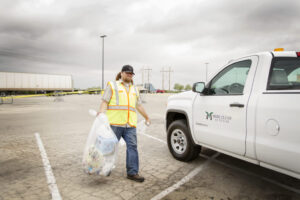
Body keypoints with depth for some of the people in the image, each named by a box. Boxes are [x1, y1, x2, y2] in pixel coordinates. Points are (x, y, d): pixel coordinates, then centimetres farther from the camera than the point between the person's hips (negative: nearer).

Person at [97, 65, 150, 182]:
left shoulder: (134, 89, 23)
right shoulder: (112, 85, 9)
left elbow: (139, 105, 30)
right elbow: (104, 102, 0)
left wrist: (147, 117, 34)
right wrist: (100, 115, -15)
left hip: (130, 124, 4)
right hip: (115, 123, -4)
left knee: (132, 146, -3)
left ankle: (132, 173, 4)